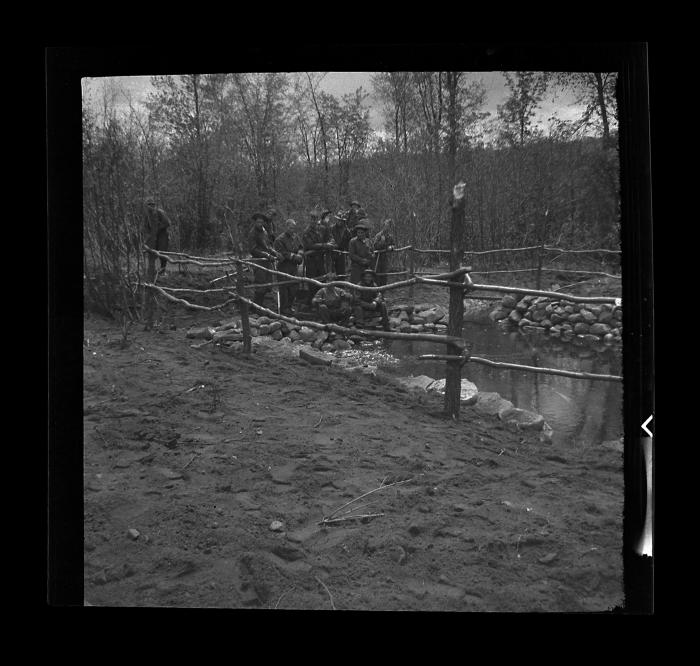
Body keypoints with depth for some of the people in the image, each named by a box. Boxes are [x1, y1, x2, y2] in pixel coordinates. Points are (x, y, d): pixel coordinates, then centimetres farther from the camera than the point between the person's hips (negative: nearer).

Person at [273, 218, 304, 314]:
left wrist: (299, 255, -10)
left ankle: (289, 305, 26)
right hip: (284, 267, -7)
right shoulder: (279, 239, -12)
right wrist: (294, 256, -15)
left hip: (294, 266, 7)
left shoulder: (295, 237, 11)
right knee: (284, 287, -2)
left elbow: (300, 248, 12)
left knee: (294, 287, 12)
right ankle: (284, 308, 8)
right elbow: (283, 253, -16)